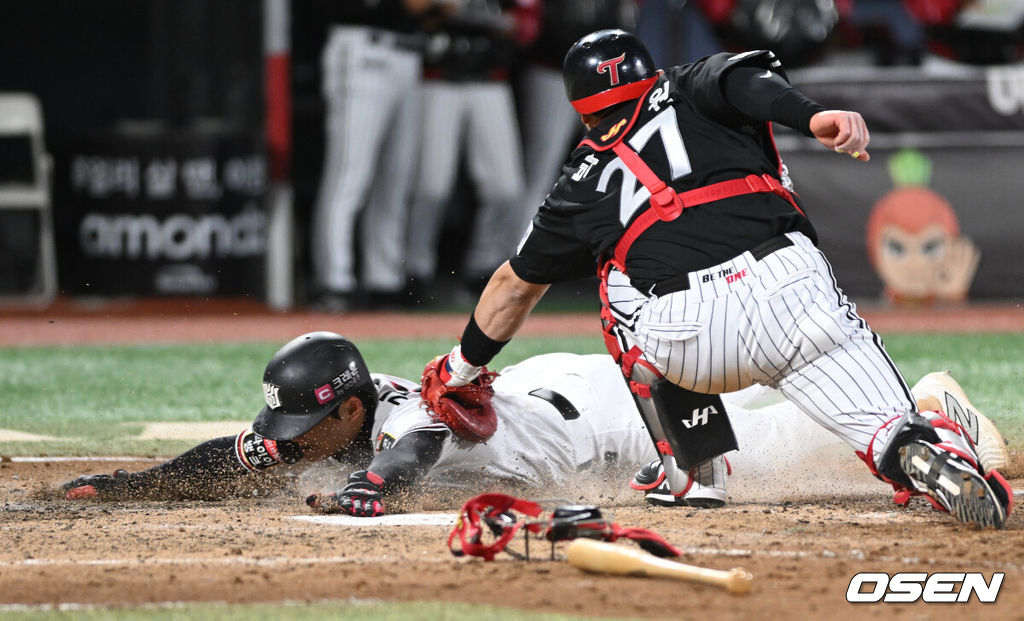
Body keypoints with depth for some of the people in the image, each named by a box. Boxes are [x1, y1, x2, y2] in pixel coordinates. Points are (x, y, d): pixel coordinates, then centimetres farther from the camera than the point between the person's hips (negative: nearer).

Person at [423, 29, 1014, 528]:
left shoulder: (585, 186, 31)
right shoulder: (694, 89, 28)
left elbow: (515, 284, 42)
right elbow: (744, 81, 2)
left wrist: (461, 370, 56)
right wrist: (815, 116, -16)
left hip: (688, 345, 1)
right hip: (790, 292, -1)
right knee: (890, 430, -3)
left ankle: (692, 469, 25)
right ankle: (935, 453, -40)